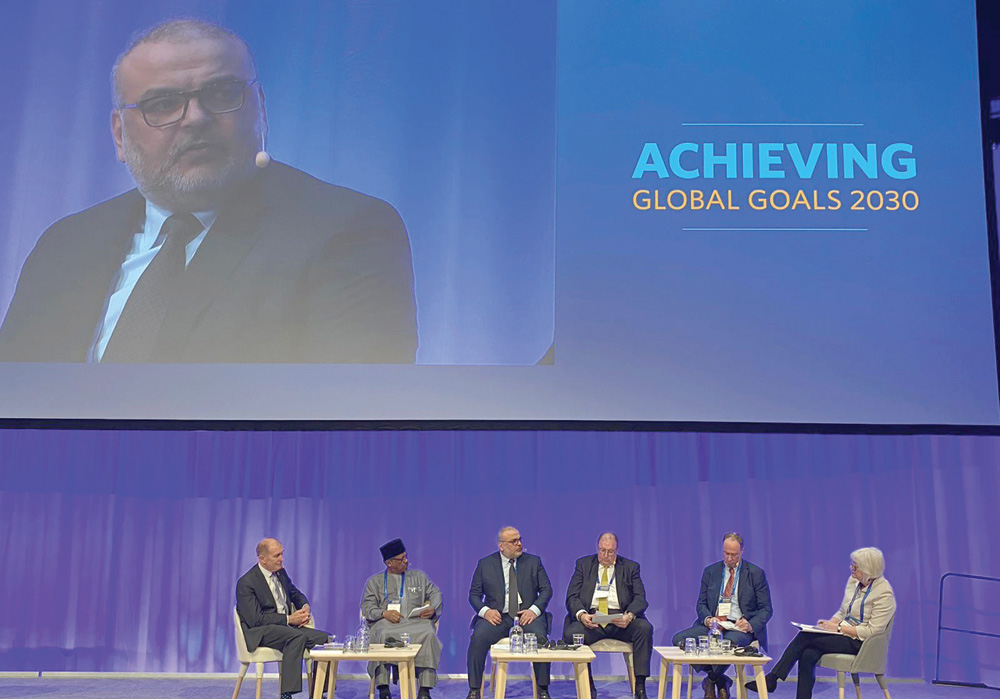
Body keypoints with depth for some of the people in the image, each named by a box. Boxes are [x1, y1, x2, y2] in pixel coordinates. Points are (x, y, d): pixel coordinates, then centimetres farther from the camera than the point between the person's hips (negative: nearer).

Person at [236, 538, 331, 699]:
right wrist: (289, 619, -19)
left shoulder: (281, 572, 11)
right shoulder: (246, 583, -12)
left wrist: (305, 607, 1)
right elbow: (256, 619, -18)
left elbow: (296, 594, 25)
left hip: (286, 626, 7)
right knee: (297, 637, -35)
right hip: (260, 632, -7)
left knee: (325, 638, -15)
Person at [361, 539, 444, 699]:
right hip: (387, 622, -1)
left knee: (428, 634, -33)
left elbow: (435, 593, 19)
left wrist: (433, 609, -4)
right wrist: (385, 613, -12)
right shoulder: (375, 581, 19)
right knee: (383, 635, -37)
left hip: (415, 620, 1)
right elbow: (367, 607, 9)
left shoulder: (419, 576, 25)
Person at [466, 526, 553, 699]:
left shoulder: (533, 562, 10)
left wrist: (534, 610, -13)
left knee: (540, 638, -30)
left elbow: (546, 589, 6)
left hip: (526, 615, 0)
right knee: (478, 638, -29)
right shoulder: (485, 564, 8)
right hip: (497, 616, 0)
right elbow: (474, 594, 7)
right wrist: (485, 611, -14)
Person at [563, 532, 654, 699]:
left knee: (644, 628, -31)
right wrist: (581, 614, -18)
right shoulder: (583, 564, 12)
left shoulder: (630, 567, 12)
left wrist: (629, 616, -21)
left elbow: (640, 598, 2)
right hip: (591, 619, 0)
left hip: (620, 619, 0)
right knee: (571, 633, -31)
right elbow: (572, 597, 4)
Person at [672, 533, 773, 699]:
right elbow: (701, 603, 12)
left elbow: (766, 609, 4)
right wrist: (707, 619, -12)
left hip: (739, 626, -4)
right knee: (679, 639, -22)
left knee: (729, 642, -41)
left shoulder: (756, 574, 4)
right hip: (712, 624, 4)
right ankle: (720, 680, -10)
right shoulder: (710, 572, 13)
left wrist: (751, 625, -17)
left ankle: (712, 679, -9)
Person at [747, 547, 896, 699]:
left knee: (805, 637, -21)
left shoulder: (884, 593, -15)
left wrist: (838, 627, -18)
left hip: (859, 643, -7)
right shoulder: (853, 581, 10)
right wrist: (830, 622, -3)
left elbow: (872, 630, -19)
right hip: (843, 634, 7)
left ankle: (771, 679, -13)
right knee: (808, 655, -22)